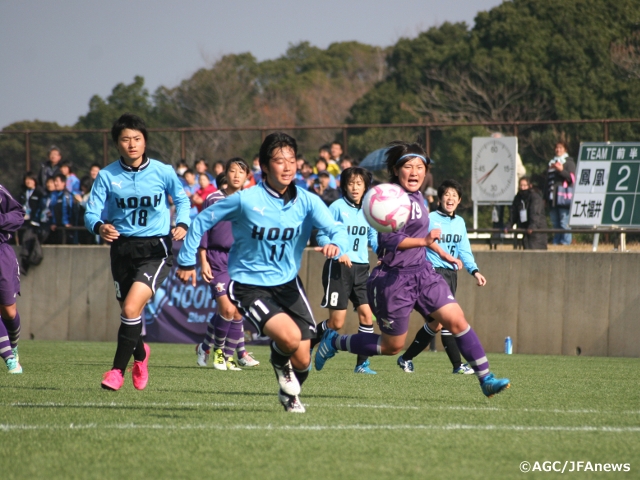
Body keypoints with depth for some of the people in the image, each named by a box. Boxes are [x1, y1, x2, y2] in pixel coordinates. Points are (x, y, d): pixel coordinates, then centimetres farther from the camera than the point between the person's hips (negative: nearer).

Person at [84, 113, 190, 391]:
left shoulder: (162, 172, -4)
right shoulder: (107, 176, -3)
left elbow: (182, 199, 12)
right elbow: (91, 213, -4)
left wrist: (183, 225, -7)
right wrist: (99, 227, -27)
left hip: (155, 250, -3)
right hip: (122, 249, 3)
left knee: (131, 308, -20)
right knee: (129, 311, 14)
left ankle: (118, 370, -9)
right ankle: (140, 353, 46)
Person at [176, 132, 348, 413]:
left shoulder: (306, 202, -5)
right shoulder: (245, 200, -13)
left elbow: (336, 229, -17)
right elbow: (202, 221, -2)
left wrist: (336, 245, -41)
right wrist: (187, 261, 2)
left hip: (288, 284, 4)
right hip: (249, 286, -4)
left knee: (302, 360, 2)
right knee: (289, 336, -28)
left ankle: (290, 394, 40)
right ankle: (279, 362, 11)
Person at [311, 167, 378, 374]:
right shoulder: (337, 207, -8)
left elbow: (373, 237, 16)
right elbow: (322, 236, -9)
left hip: (361, 268, 5)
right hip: (338, 267, -5)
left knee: (366, 313, -8)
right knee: (336, 322, -6)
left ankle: (362, 363, 1)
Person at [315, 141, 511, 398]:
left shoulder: (417, 197, 10)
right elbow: (390, 240, -27)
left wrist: (443, 254, 32)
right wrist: (425, 241, -35)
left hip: (422, 273, 8)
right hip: (394, 279, -8)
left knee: (457, 321, -5)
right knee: (392, 346, 6)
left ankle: (486, 379, -1)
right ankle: (334, 341, 25)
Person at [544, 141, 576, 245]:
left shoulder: (569, 162, 4)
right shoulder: (552, 162, 24)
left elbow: (572, 178, -6)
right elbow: (548, 181, 27)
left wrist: (561, 170, -17)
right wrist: (545, 196, 23)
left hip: (563, 196, -7)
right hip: (553, 197, 7)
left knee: (564, 222, -11)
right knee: (555, 222, 6)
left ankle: (566, 242, -11)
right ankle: (556, 242, 10)